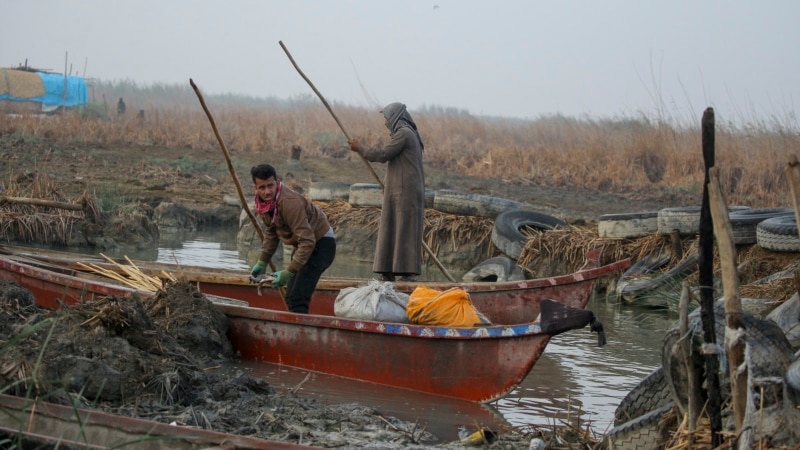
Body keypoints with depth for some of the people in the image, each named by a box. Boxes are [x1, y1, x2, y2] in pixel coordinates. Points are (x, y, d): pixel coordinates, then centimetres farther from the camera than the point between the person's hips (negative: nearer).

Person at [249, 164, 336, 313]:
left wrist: (289, 272, -34)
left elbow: (307, 241, -34)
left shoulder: (289, 202, -32)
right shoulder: (262, 201, -5)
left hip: (320, 243, -10)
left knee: (297, 298, -19)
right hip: (302, 244, 10)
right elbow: (270, 232, 13)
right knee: (291, 297, 17)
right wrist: (262, 262, 9)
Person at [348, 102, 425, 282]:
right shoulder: (410, 133, 20)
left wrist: (359, 149, -5)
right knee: (392, 229, 7)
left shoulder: (403, 133, -11)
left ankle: (409, 271, -9)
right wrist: (389, 184, 25)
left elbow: (383, 155, -15)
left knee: (405, 228, -9)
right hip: (400, 191, 10)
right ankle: (389, 271, 6)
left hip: (405, 191, -10)